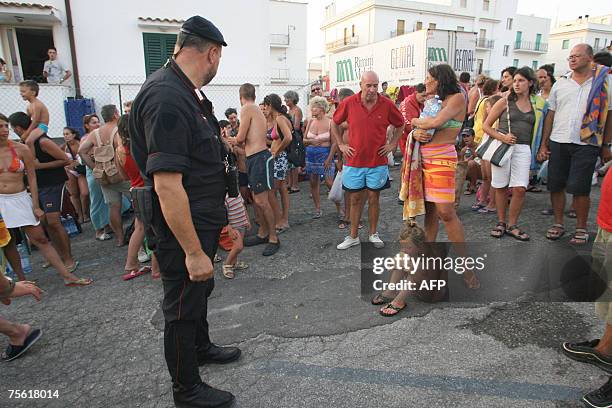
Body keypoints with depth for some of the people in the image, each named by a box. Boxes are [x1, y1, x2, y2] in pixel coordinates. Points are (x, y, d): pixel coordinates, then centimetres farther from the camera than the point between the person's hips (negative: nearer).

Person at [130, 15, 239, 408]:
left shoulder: (185, 92, 7)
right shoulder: (167, 99, -27)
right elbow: (167, 185, -31)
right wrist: (193, 252, -28)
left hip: (202, 219, 10)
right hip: (182, 228, -10)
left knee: (200, 289, 27)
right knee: (183, 305, 9)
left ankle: (201, 346, 52)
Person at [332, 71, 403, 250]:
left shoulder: (387, 104, -4)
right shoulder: (349, 103, -5)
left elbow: (400, 124, 13)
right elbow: (334, 123, 11)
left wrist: (393, 144, 5)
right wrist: (341, 145, 5)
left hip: (378, 162, 0)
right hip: (354, 161, 0)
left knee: (374, 198, 9)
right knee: (355, 199, 9)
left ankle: (373, 234, 26)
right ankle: (353, 236, 21)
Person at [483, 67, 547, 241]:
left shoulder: (538, 103, 11)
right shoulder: (505, 101, 2)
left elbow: (539, 128, 19)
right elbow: (486, 125, 1)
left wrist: (540, 149, 8)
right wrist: (502, 137, -13)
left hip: (523, 149, 2)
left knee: (520, 189, -7)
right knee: (501, 187, 4)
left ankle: (512, 225, 8)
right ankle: (501, 222, 18)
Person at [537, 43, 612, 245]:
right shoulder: (560, 83, 10)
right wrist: (544, 144, 6)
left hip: (586, 144, -3)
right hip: (558, 143, 3)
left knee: (579, 188, -3)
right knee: (555, 185, 6)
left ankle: (581, 228, 14)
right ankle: (558, 224, 21)